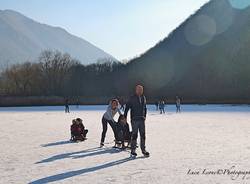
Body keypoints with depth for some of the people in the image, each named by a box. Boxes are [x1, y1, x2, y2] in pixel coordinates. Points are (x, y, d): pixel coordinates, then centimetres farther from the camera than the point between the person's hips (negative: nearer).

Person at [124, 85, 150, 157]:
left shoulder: (143, 98, 11)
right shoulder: (132, 98, -6)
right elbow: (127, 108, -6)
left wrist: (145, 116, 16)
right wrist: (124, 117, -8)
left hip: (142, 119, 5)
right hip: (134, 120, -5)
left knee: (143, 135, 6)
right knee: (134, 135, -3)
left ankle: (143, 150, 14)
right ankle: (133, 151, 5)